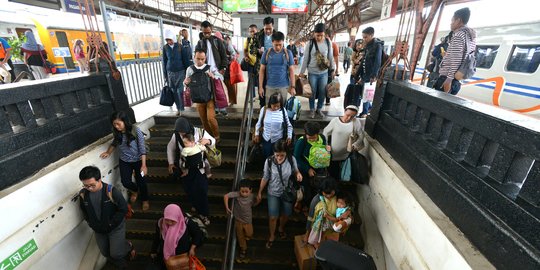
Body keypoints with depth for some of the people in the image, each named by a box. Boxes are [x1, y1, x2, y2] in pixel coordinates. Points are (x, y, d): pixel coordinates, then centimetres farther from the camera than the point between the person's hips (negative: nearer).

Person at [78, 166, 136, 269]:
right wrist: (91, 224, 1)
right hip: (98, 229, 5)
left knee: (115, 254, -1)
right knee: (105, 252, 19)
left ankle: (128, 246, 33)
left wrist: (111, 224, -16)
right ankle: (121, 264, 47)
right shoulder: (83, 194, -13)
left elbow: (123, 209, -19)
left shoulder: (111, 191, -27)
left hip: (115, 228, -5)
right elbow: (84, 211, 8)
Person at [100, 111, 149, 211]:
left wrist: (143, 165, -23)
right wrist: (108, 152, 3)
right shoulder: (116, 133, -8)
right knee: (125, 182, -2)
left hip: (138, 161, -4)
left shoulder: (136, 131, -23)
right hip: (124, 161, 4)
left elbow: (142, 149, -21)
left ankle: (145, 200, 32)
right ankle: (135, 190, 34)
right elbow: (114, 143, 16)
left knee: (141, 182, 6)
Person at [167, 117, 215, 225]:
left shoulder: (200, 132, -19)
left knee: (202, 190, -3)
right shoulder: (176, 136, -12)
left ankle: (203, 214, 16)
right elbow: (170, 148, 7)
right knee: (190, 190, 15)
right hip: (185, 168, 2)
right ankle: (196, 207, 43)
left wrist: (207, 140, -28)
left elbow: (213, 141, -5)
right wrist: (171, 163, 4)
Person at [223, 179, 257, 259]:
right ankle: (243, 249, 43)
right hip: (238, 220, 0)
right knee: (240, 236, 18)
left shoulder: (252, 196, -17)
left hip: (248, 220, 1)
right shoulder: (237, 194, -26)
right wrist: (227, 208, -23)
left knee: (249, 234, 12)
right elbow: (226, 196, -27)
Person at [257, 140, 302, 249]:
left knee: (286, 214, 20)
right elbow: (265, 178, -8)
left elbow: (295, 171, -2)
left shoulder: (292, 159, -20)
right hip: (273, 193, -1)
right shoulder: (269, 161, -21)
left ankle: (281, 229, 54)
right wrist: (259, 192, 0)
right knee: (273, 217, 8)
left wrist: (298, 174, -27)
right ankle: (272, 236, 38)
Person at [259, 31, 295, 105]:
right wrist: (260, 87, -1)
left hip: (283, 87, 0)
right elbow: (262, 70, 3)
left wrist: (293, 87, -2)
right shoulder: (267, 53, -1)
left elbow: (291, 70, 2)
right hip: (269, 86, 0)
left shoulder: (288, 53, -1)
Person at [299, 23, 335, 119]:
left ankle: (319, 109, 26)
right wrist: (301, 72, -2)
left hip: (324, 73, 2)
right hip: (312, 73, -2)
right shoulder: (310, 44, -7)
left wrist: (333, 70, 6)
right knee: (312, 92, 7)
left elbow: (331, 57, 6)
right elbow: (305, 59, -3)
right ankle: (312, 110, 23)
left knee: (322, 92, 9)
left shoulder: (328, 43, -2)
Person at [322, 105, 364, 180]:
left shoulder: (357, 122, -11)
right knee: (332, 172, 18)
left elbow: (361, 136, -3)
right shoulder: (335, 121, -11)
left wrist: (355, 145, -16)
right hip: (333, 153, 0)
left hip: (346, 155, 0)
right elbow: (325, 132, -2)